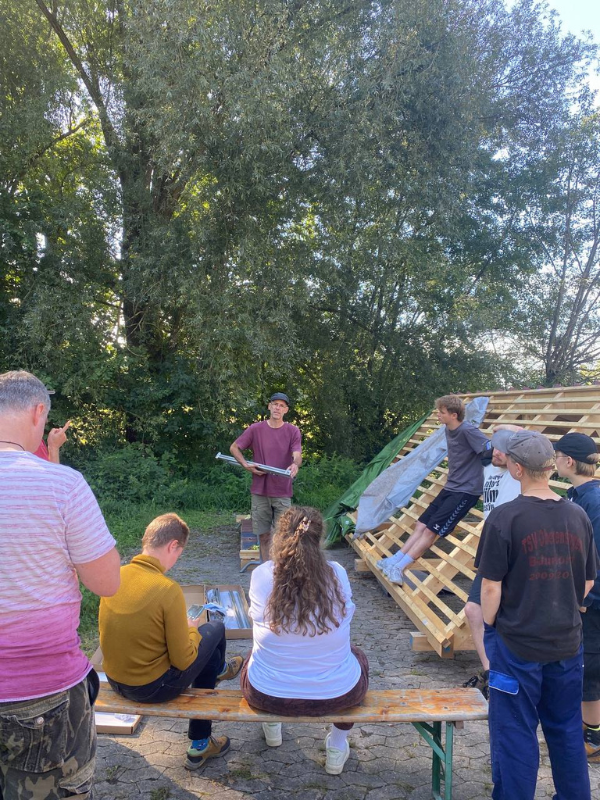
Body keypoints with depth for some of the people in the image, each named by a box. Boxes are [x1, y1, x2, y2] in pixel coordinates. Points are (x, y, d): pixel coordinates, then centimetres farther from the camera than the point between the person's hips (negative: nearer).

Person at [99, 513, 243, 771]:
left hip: (114, 679, 7)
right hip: (152, 687, -6)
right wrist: (192, 630, 1)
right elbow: (183, 661, -19)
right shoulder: (168, 590, -26)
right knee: (215, 629, 14)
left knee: (207, 657, 24)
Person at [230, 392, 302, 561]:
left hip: (282, 492, -1)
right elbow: (234, 448, 8)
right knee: (263, 535, 10)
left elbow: (297, 456, -12)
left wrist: (295, 464, -35)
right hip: (260, 491, 1)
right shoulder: (255, 429, 0)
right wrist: (246, 465, -6)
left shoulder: (293, 431, -1)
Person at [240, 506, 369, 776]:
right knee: (358, 656, 34)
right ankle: (337, 747, 37)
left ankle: (272, 728, 51)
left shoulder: (261, 575, -13)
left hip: (267, 694, 1)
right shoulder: (337, 574, -11)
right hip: (337, 694, 0)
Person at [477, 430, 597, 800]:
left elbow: (490, 587, -15)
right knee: (567, 731, 22)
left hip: (516, 645, -5)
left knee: (515, 734, 11)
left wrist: (489, 626, 1)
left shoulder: (505, 517, -19)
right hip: (567, 643, 5)